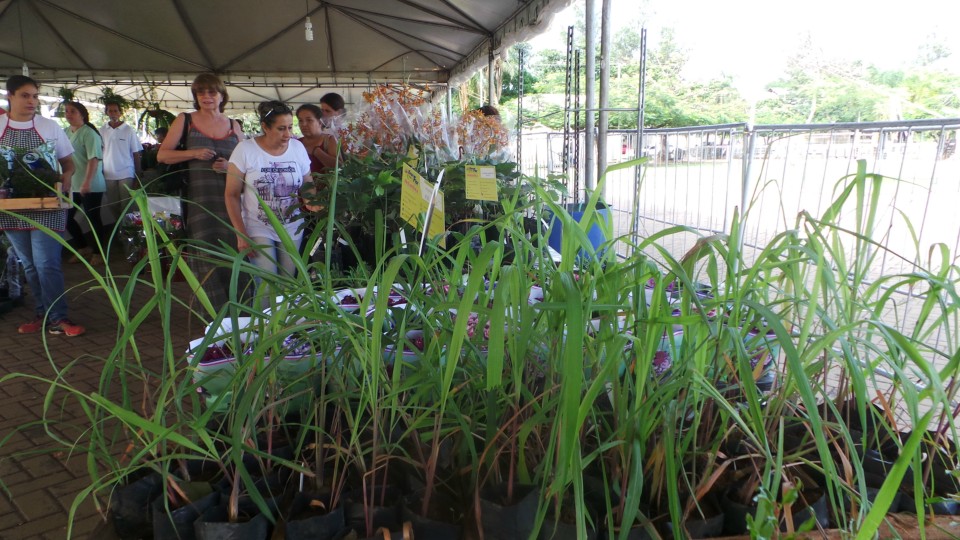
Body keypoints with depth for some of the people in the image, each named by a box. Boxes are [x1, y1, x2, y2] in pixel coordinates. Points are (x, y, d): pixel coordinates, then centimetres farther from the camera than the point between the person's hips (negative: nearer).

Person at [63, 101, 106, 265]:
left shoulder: (88, 133, -12)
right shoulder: (67, 133, 10)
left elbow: (94, 159, -20)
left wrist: (87, 183, -26)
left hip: (90, 186, -7)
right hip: (72, 185, 8)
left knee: (93, 218, 1)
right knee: (66, 218, 9)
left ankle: (97, 252, 16)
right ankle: (83, 248, 25)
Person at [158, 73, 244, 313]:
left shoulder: (233, 126, 13)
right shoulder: (184, 121, 9)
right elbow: (162, 155, 5)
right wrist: (194, 153, -10)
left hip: (229, 197, 2)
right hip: (198, 198, -1)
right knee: (207, 255, -3)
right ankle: (218, 314, 6)